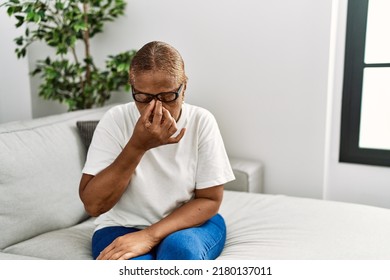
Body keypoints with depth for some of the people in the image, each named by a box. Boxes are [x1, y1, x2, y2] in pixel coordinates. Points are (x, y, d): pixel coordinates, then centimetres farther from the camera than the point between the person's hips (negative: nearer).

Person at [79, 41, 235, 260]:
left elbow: (210, 199, -11)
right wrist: (137, 146, -28)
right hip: (123, 227, 0)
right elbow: (93, 204, -16)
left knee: (180, 248, -33)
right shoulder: (115, 120, -13)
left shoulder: (201, 121, -12)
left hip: (191, 223, 1)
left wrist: (149, 237, -24)